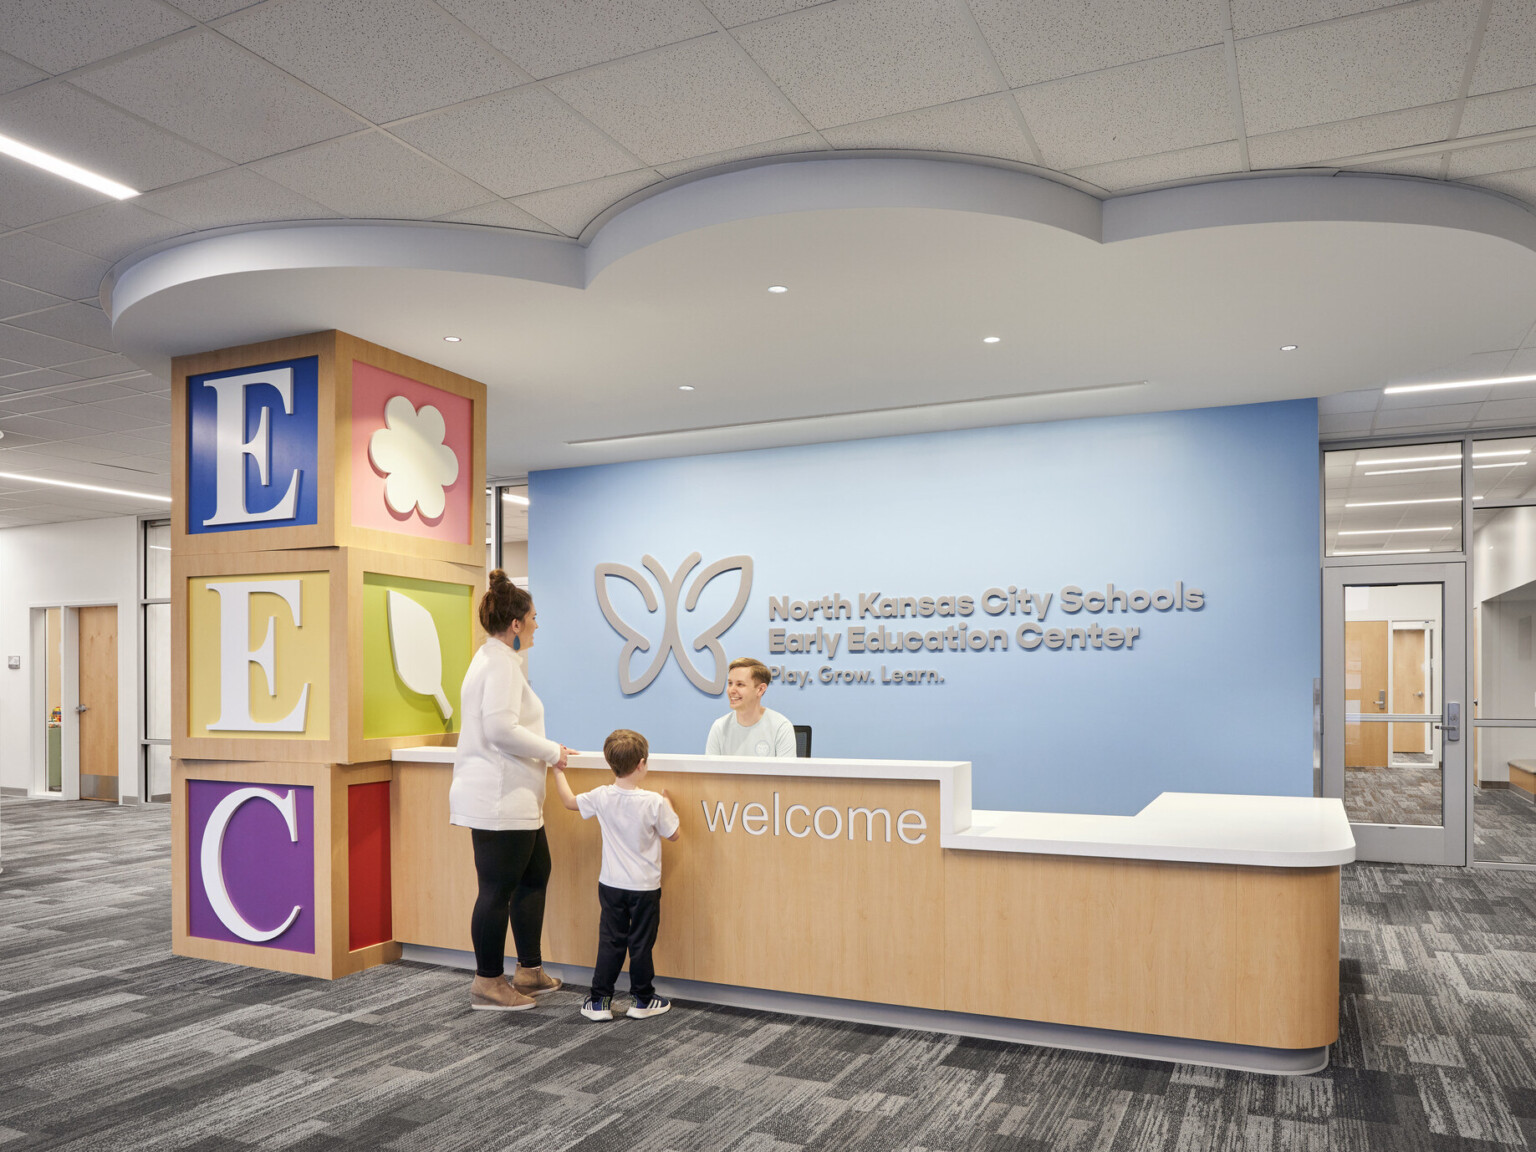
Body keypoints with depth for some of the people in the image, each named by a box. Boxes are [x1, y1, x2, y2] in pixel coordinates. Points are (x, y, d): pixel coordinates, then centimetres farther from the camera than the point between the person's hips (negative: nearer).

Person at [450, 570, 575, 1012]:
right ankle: (488, 983, 12)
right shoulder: (501, 662, -16)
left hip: (511, 798, 11)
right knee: (498, 889, -1)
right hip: (499, 799, -11)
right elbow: (501, 728, -26)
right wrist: (552, 751, -15)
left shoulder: (495, 657, 17)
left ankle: (529, 971, 26)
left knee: (535, 875, 17)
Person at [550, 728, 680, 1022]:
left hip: (611, 885, 3)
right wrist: (668, 803, 9)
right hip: (645, 887, -3)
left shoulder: (602, 797, -9)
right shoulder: (654, 802, -18)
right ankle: (643, 1000, 21)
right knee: (641, 943, 9)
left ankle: (600, 1001, 15)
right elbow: (673, 834, -5)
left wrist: (558, 770, 22)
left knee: (610, 941, 12)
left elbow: (569, 801, 9)